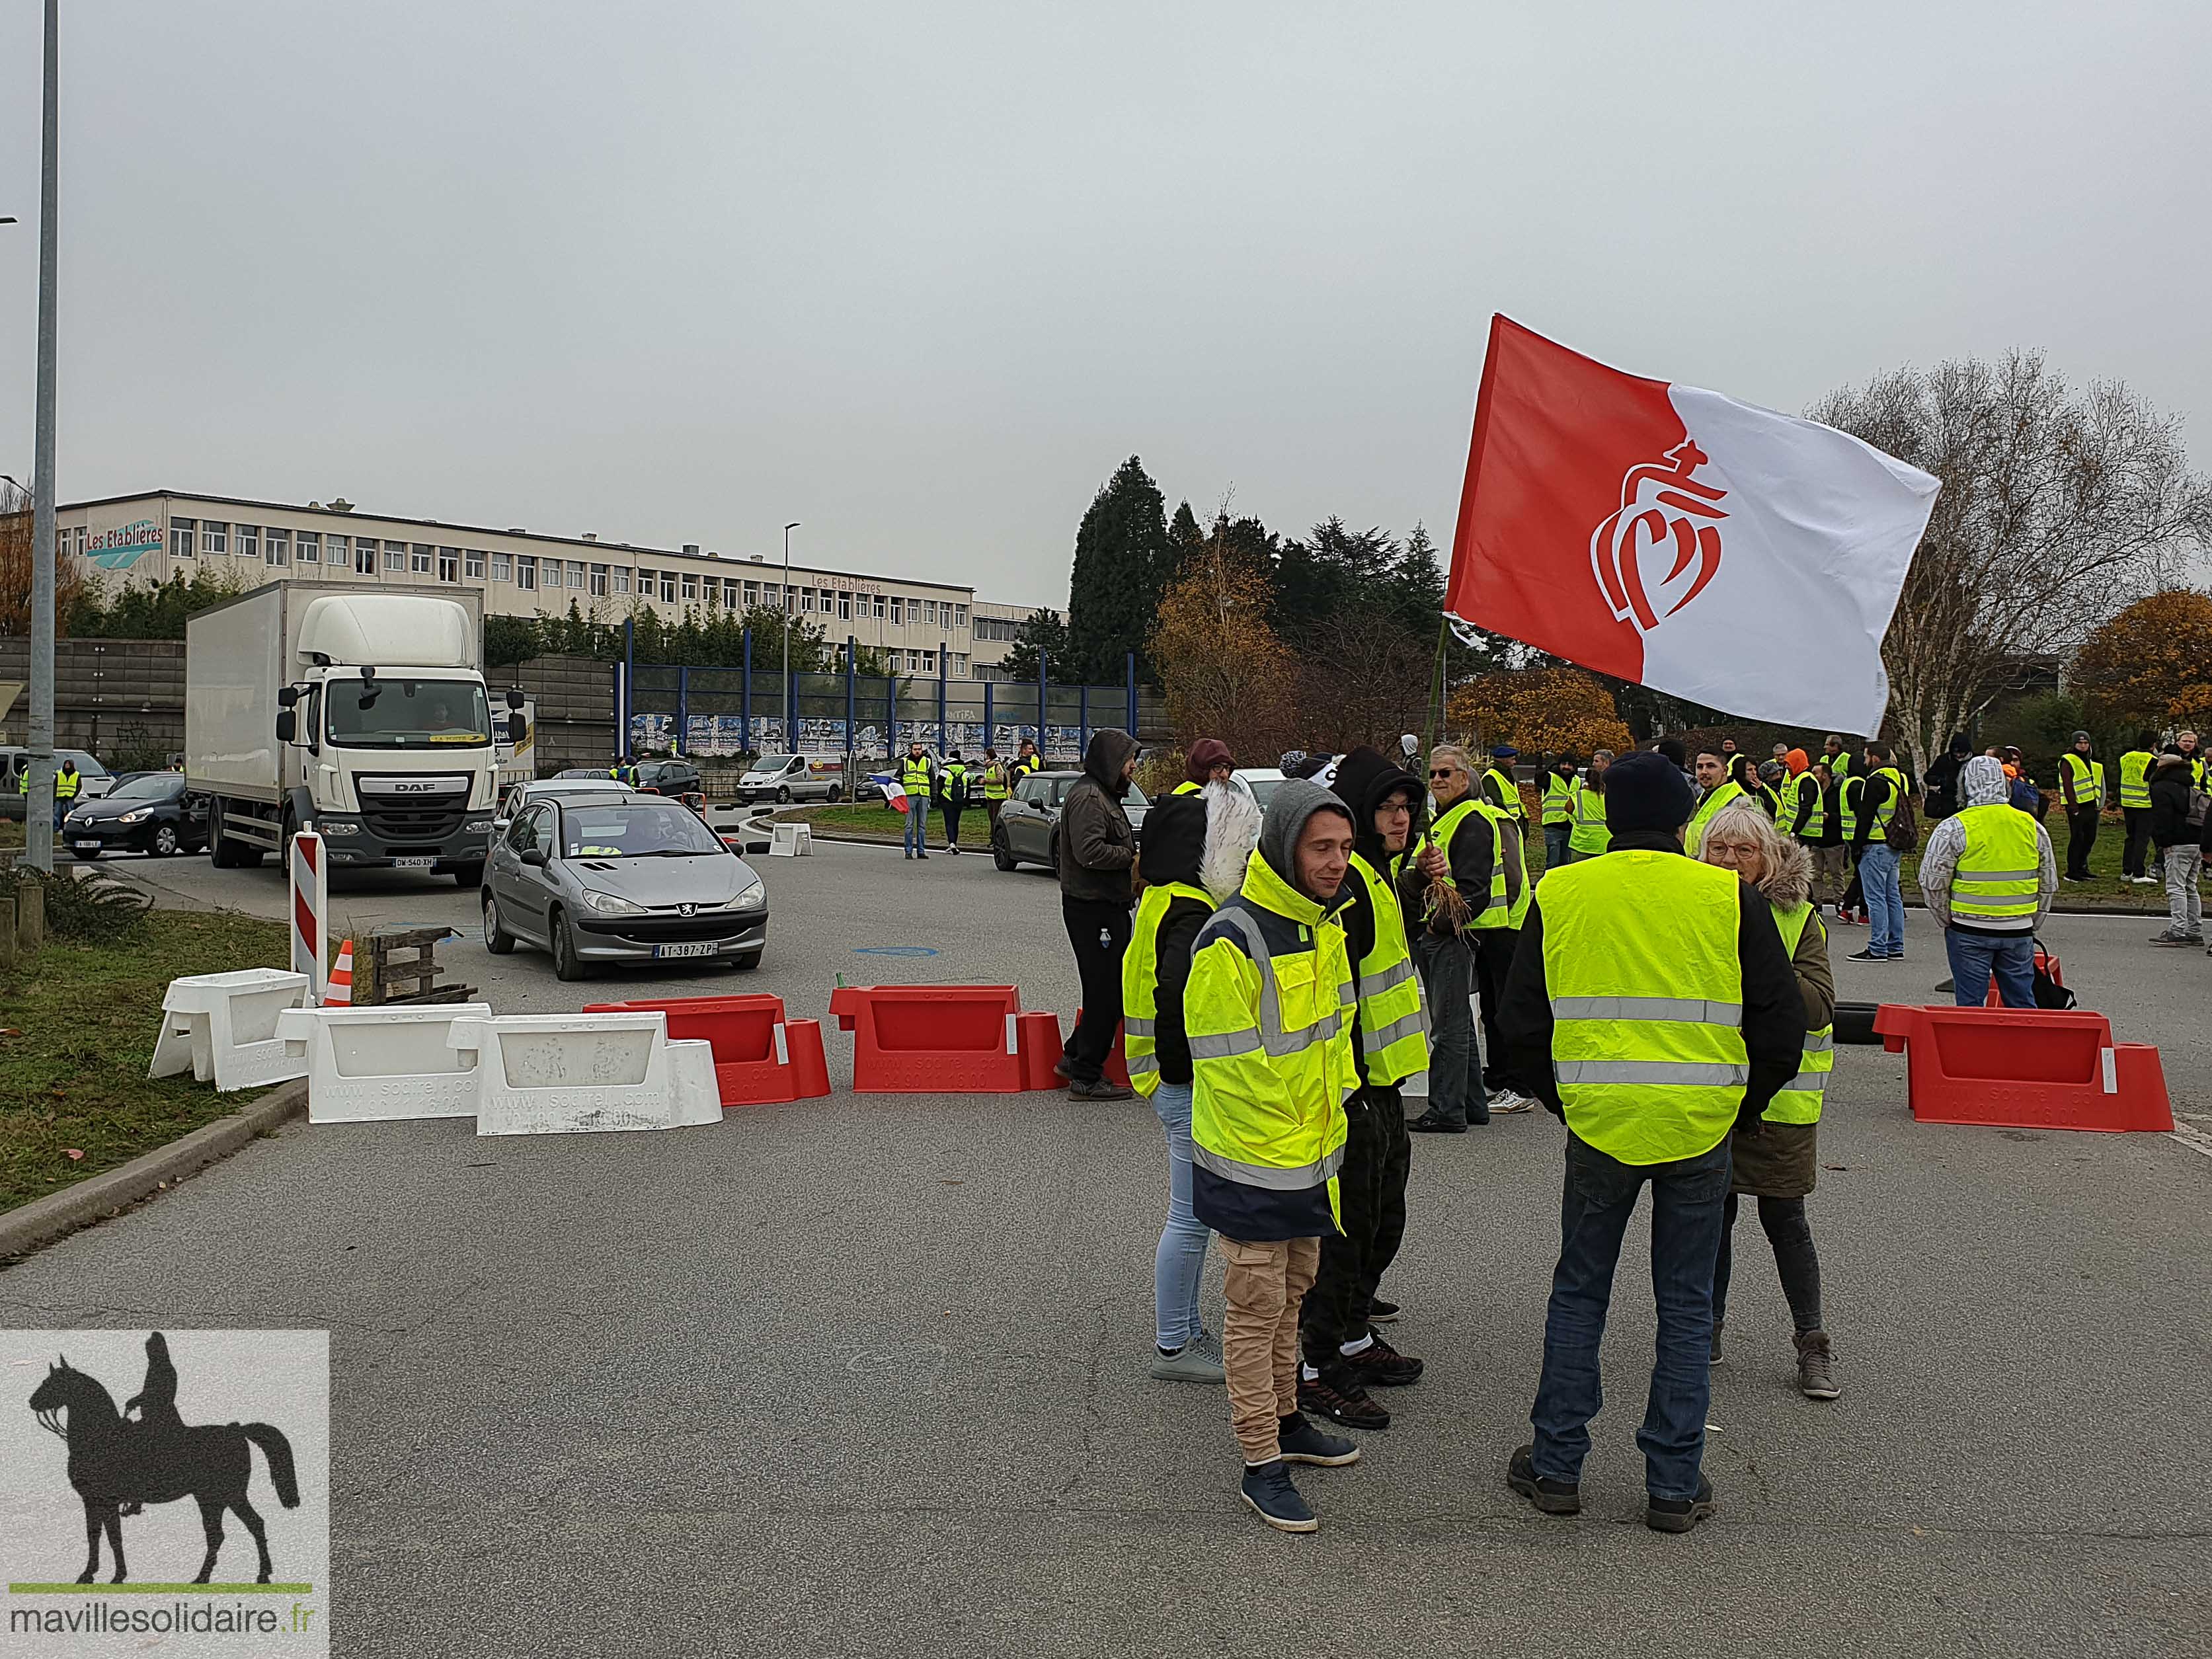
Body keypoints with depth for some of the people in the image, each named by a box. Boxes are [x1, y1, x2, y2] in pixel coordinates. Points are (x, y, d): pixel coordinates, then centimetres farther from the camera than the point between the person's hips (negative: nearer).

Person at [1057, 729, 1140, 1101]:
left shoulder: (1104, 795, 21)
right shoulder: (1088, 796, -14)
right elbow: (1089, 851, -25)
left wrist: (1133, 854, 6)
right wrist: (1132, 857, -15)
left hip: (1108, 906, 11)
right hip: (1093, 908, -11)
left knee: (1113, 987, 15)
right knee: (1104, 991, -6)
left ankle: (1075, 1057, 25)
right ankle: (1086, 1078, 1)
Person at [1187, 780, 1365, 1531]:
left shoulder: (1323, 923, 5)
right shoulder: (1233, 941, -23)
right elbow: (1231, 1066, -22)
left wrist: (1334, 1102, 10)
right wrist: (1282, 1139, -16)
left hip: (1313, 1157, 8)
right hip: (1254, 1166, -8)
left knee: (1293, 1290, 21)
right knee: (1257, 1308, 2)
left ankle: (1284, 1420, 38)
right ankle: (1261, 1464, 13)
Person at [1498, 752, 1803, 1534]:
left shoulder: (1559, 895, 0)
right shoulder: (1729, 898, -4)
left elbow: (1522, 1021, 5)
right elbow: (1783, 1022, 1)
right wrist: (1742, 1110, 14)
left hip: (1599, 1123, 1)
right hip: (1700, 1127, 0)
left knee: (1579, 1292, 15)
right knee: (1686, 1306, 12)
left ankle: (1556, 1467, 21)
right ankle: (1675, 1485, 18)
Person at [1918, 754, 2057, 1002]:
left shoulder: (1953, 828, -9)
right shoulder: (2032, 826, 5)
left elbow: (1933, 884, -7)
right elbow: (2048, 884, 13)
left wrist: (1946, 921, 8)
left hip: (1970, 933, -4)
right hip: (2019, 932, 4)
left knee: (1970, 1005, 4)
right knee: (2022, 1003, 13)